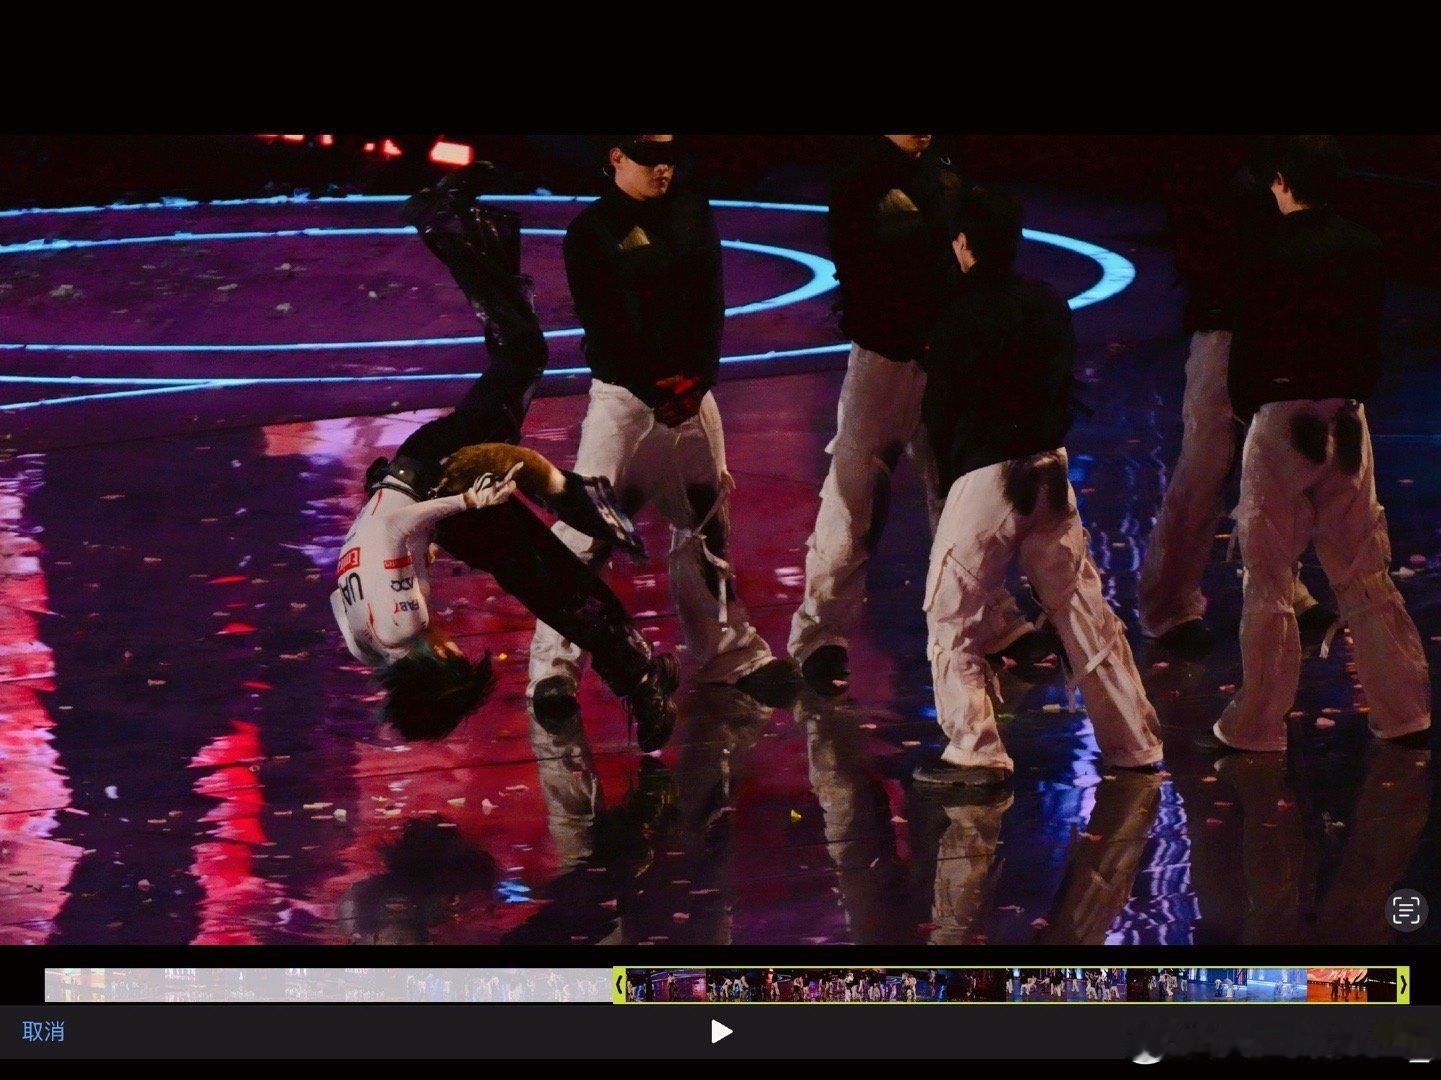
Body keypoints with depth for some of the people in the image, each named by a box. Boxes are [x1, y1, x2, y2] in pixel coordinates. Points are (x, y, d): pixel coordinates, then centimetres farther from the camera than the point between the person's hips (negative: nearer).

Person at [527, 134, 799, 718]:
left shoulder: (693, 214, 9)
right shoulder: (591, 230, -5)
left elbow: (712, 302, 5)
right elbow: (598, 325, -8)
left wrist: (699, 377, -8)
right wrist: (652, 389, -15)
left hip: (691, 389, 5)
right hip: (623, 392, -5)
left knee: (705, 523, 13)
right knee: (589, 525, -11)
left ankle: (731, 652, 24)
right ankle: (554, 666, -9)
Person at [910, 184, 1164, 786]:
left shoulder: (961, 314, -13)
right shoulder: (1050, 305, 3)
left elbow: (939, 410, -4)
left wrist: (947, 474, 12)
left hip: (984, 474, -6)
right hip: (1049, 467, 6)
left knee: (950, 618, 4)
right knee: (1082, 607, 12)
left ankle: (975, 751, -3)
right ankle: (1132, 742, 16)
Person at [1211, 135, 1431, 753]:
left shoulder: (1277, 253, -14)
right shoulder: (1363, 249, 2)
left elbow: (1252, 340, -9)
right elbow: (1372, 336, 10)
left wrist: (1243, 403, 7)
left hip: (1284, 415, -5)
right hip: (1347, 417, 5)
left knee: (1269, 575, 2)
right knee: (1362, 570, 13)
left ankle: (1257, 724, 5)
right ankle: (1401, 708, 14)